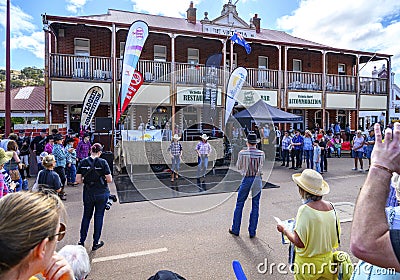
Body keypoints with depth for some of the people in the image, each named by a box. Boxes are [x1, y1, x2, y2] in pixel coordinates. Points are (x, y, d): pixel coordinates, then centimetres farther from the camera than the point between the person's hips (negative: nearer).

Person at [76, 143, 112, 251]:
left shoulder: (83, 162, -4)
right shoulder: (103, 162, -13)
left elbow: (78, 180, -3)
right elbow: (109, 180, -13)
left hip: (88, 193, 3)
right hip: (101, 193, -3)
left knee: (86, 216, 20)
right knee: (99, 216, 11)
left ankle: (82, 241, 30)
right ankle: (96, 243, 21)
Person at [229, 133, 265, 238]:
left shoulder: (242, 153, -12)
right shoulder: (261, 154, -7)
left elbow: (238, 167, 0)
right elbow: (261, 166, 9)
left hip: (246, 179, -1)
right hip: (257, 180, 2)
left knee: (239, 204, 13)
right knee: (255, 206, 12)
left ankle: (235, 229, 23)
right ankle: (252, 232, 20)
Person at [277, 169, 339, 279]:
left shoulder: (305, 210, -26)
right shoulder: (330, 206, -8)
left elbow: (299, 242, -25)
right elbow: (336, 234, 3)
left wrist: (284, 230, -10)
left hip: (308, 262, -5)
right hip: (327, 259, 5)